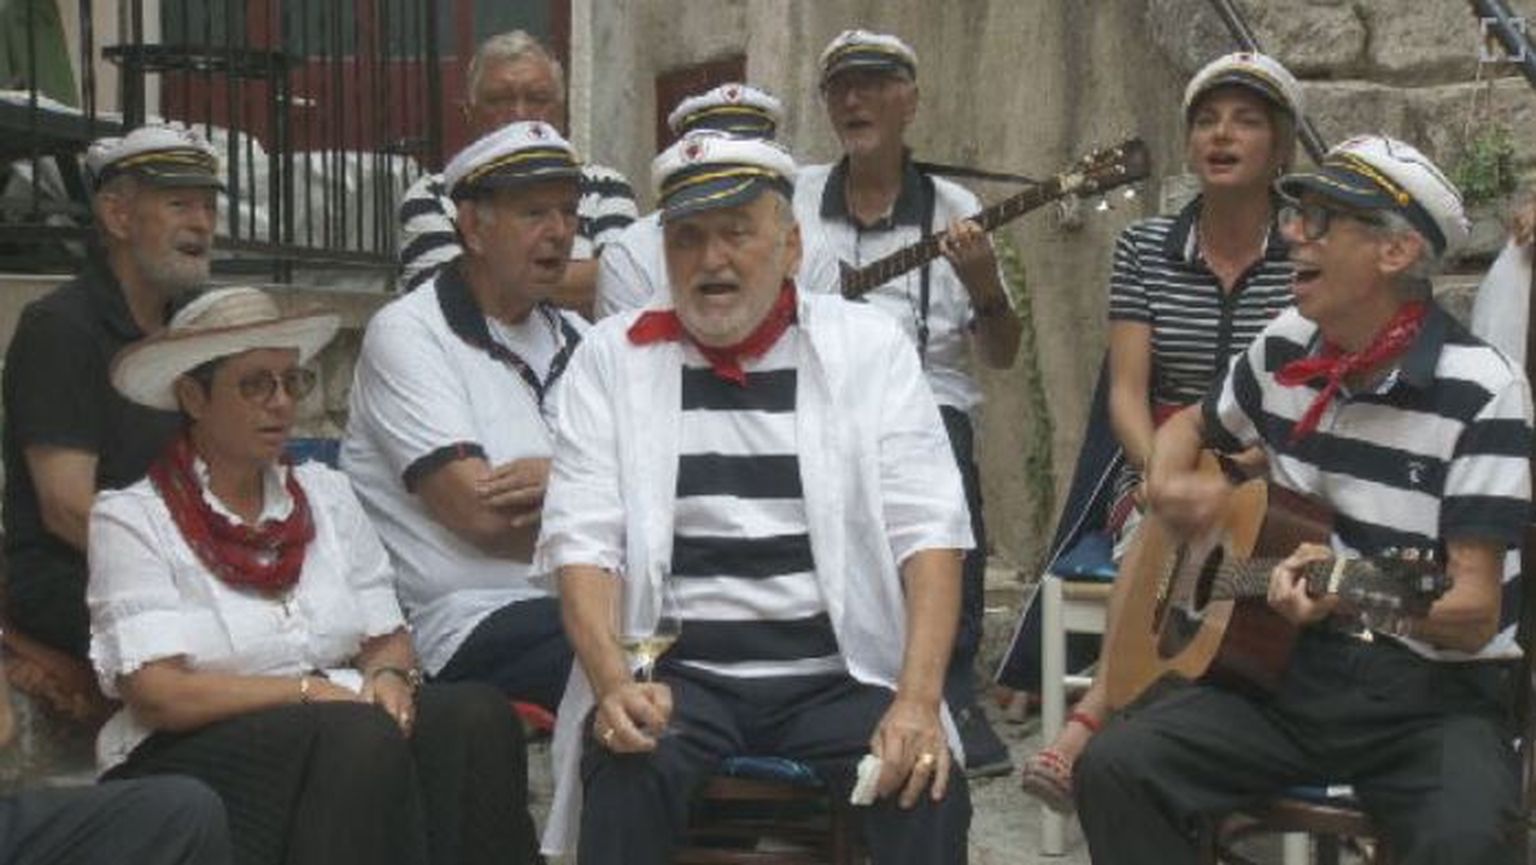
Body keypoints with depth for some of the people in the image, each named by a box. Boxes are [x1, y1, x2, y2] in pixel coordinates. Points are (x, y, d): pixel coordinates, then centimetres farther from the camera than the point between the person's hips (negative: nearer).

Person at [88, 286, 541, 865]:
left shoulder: (325, 494, 18)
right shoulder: (129, 519, 1)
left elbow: (388, 639, 16)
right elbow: (155, 694, -9)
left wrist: (388, 679, -9)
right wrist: (310, 690, -16)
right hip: (197, 753, -5)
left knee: (476, 714, -25)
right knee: (362, 737, -34)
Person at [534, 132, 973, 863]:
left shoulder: (869, 349, 9)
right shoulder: (613, 357, 10)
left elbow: (927, 532, 1)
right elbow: (582, 540, 1)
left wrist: (919, 699, -14)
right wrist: (613, 682, -18)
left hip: (836, 677, 0)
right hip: (675, 675, 0)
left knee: (929, 790, -28)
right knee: (629, 775, -32)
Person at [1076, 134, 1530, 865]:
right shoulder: (1283, 348, 4)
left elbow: (1475, 613, -16)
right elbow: (1193, 426, 26)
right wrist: (1168, 484, 3)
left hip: (1433, 694, -5)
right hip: (1289, 668, 5)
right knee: (1113, 768, -18)